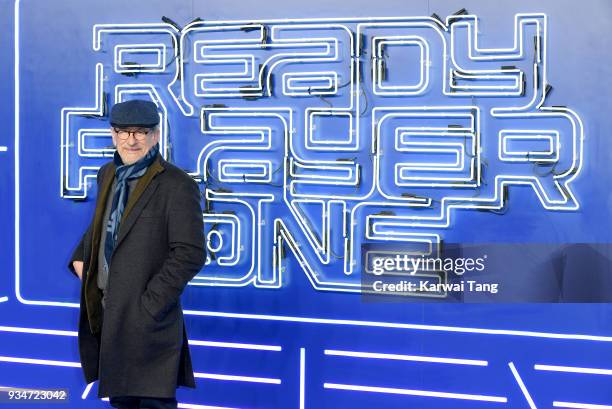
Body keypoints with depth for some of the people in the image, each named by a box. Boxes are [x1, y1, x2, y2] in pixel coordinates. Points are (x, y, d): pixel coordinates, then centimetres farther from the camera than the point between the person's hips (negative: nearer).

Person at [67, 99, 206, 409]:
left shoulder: (177, 186, -16)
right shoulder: (108, 174, 8)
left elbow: (191, 254, -20)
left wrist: (150, 305, -21)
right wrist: (80, 258, 12)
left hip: (145, 316, -7)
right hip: (103, 310, 7)